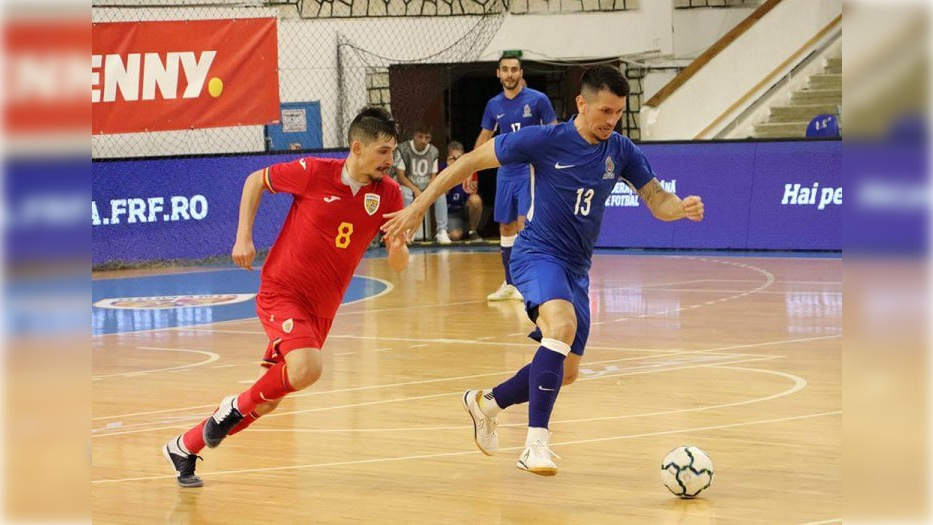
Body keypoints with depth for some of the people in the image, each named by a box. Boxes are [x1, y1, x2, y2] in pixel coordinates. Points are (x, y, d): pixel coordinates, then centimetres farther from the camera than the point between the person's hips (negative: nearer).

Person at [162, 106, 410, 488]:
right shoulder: (314, 172, -14)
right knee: (306, 369, -32)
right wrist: (243, 237, -5)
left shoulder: (388, 194, -4)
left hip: (322, 309, 5)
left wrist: (399, 248, -24)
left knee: (265, 402, 11)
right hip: (282, 292, -5)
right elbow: (256, 181, 3)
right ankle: (237, 405, -3)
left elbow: (398, 264, -1)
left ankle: (183, 448, 31)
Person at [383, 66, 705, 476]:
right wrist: (418, 207, -11)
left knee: (565, 372, 12)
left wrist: (682, 208, -24)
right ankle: (536, 443, -34)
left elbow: (658, 201, 0)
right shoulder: (545, 140, -14)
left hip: (576, 268, 7)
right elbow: (471, 161, -9)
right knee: (562, 325, -35)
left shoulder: (621, 152, 0)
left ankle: (486, 403, 39)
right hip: (538, 254, -7)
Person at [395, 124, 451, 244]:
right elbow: (400, 176, -11)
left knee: (440, 193, -26)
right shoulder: (403, 149, -9)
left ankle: (442, 232, -26)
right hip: (408, 186, -3)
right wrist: (415, 190, -23)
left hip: (426, 189, 3)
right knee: (405, 193, -37)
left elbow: (433, 176, 7)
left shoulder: (434, 152, 3)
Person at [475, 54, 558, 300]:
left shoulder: (537, 100, -7)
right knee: (506, 227, 9)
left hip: (531, 171, -5)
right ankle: (509, 284, 20)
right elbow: (484, 138, 16)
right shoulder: (494, 105, 6)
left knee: (524, 223, -16)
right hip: (506, 173, 5)